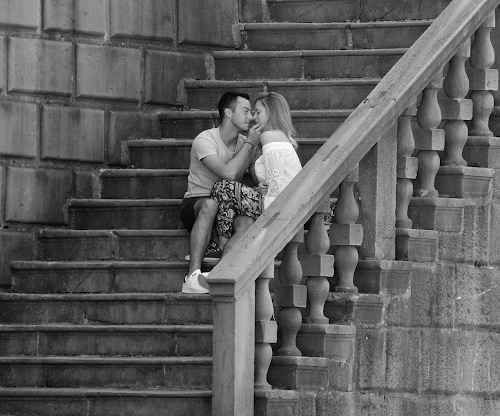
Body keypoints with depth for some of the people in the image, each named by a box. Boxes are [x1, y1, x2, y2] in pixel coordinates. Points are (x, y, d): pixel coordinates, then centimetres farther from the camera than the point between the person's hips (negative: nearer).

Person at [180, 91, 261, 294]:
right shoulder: (204, 140, -14)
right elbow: (229, 173, -27)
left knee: (246, 223, -30)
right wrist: (249, 144, -17)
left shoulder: (246, 143, 7)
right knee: (210, 205, -40)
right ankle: (193, 276, -47)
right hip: (195, 204, -4)